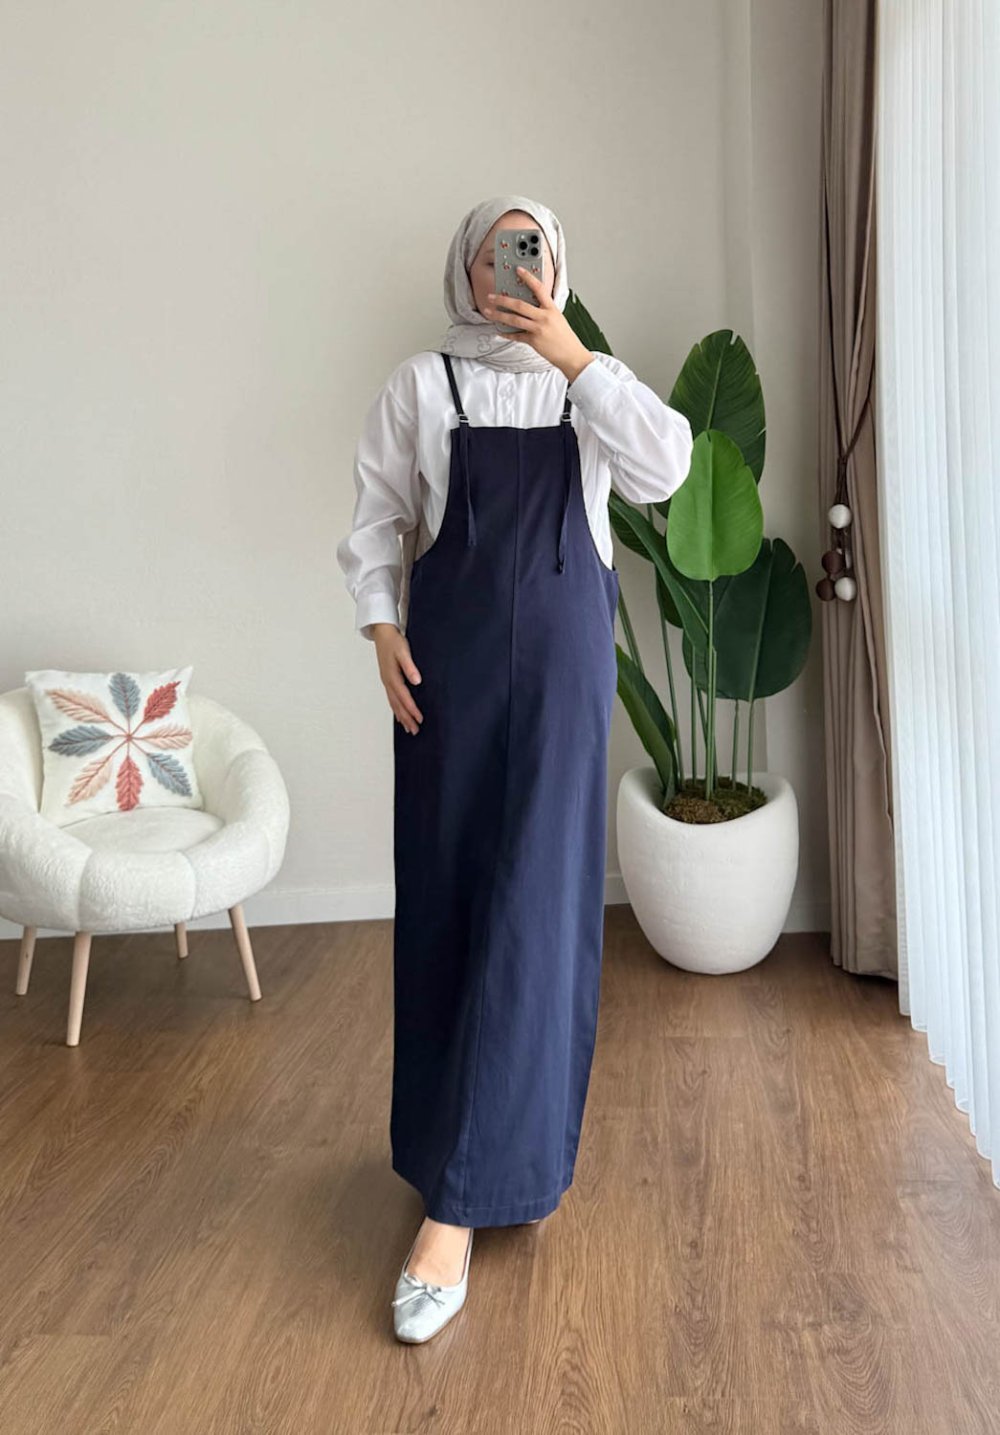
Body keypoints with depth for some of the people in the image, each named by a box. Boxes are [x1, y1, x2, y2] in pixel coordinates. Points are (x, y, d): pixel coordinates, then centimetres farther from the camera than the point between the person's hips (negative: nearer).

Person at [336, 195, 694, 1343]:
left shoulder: (588, 386, 10)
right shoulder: (420, 384, 8)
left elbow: (664, 471, -7)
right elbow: (375, 520, 6)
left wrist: (574, 355, -11)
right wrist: (382, 629, -7)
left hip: (563, 650, 0)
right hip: (450, 646, 0)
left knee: (536, 896, -7)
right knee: (447, 892, 3)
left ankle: (458, 1200, -1)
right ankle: (497, 1136, 25)